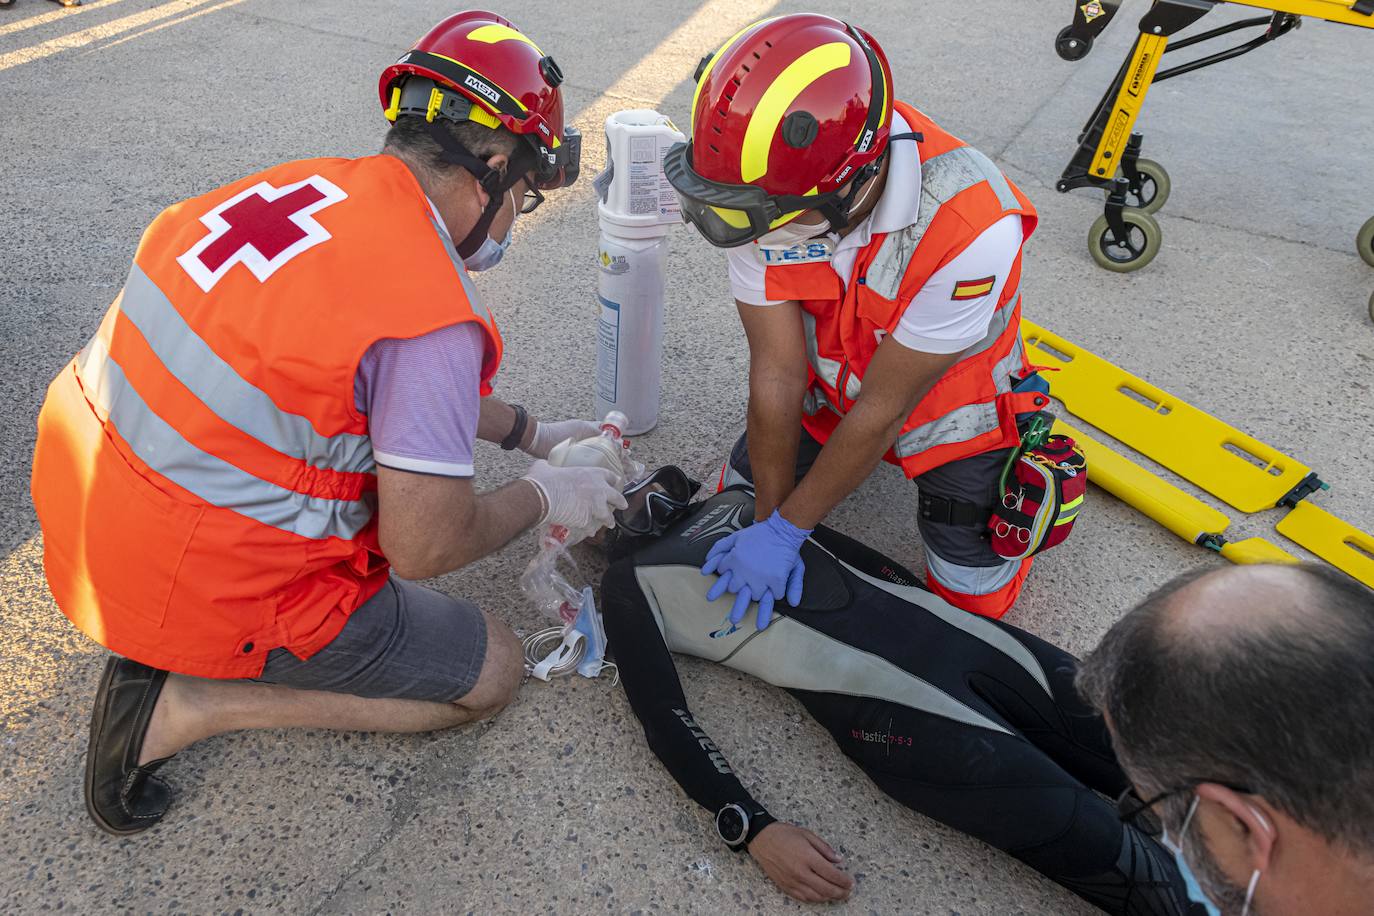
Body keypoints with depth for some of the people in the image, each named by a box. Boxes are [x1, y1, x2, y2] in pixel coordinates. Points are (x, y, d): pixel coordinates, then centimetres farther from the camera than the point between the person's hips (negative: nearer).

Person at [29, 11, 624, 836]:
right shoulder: (430, 312, -26)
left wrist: (527, 432, 21)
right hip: (200, 589, -8)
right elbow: (427, 550, -18)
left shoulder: (315, 183, 1)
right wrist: (543, 498, 0)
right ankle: (186, 705, -1)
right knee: (493, 671, 5)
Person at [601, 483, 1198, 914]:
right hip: (875, 697, -6)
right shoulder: (629, 586, 6)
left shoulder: (731, 499, 24)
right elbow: (663, 717, -4)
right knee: (1108, 851, -16)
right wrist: (749, 828, -18)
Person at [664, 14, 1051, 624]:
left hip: (946, 402, -3)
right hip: (828, 383, 4)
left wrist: (785, 531, -23)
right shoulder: (765, 196, -27)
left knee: (974, 600, 3)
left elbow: (881, 410, -30)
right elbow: (776, 373, -21)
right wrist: (768, 521, -17)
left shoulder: (971, 228, -41)